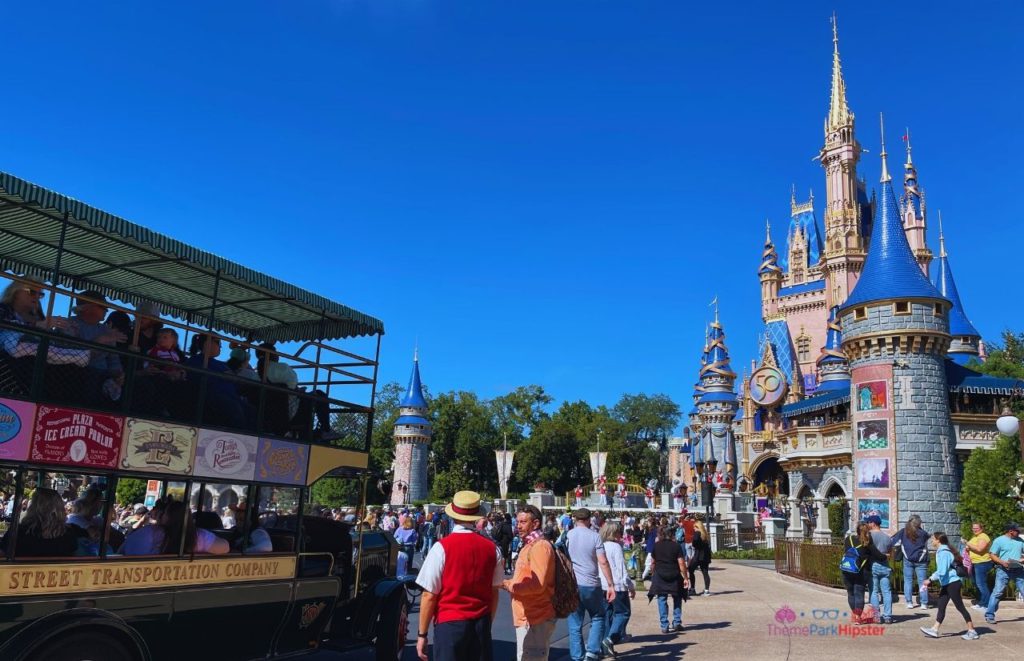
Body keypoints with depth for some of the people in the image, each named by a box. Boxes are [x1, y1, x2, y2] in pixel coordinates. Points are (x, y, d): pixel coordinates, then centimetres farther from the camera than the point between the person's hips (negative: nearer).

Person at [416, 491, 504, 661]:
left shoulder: (442, 547, -11)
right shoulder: (491, 548, -1)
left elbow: (429, 595, -11)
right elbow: (494, 593, 7)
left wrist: (423, 634, -1)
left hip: (449, 623, -3)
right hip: (481, 623, 3)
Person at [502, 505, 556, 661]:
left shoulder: (540, 546, -16)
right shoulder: (528, 546, 17)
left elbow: (538, 584, -25)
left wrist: (508, 585, -16)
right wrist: (510, 583, 6)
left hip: (535, 618, -10)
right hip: (528, 617, 10)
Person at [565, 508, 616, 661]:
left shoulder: (567, 536, 2)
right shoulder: (595, 536, -4)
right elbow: (603, 562, -9)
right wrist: (610, 585, -5)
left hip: (572, 585, 2)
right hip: (591, 585, -1)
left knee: (575, 624, 9)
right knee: (598, 618, 17)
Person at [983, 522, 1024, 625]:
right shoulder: (999, 540, -3)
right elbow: (992, 554, -3)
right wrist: (1002, 562, -19)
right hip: (1004, 570, -5)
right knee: (997, 592, -6)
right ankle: (989, 616, -1)